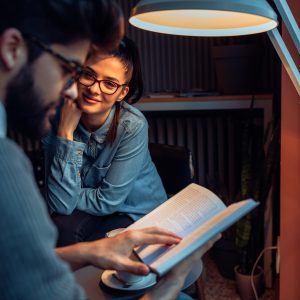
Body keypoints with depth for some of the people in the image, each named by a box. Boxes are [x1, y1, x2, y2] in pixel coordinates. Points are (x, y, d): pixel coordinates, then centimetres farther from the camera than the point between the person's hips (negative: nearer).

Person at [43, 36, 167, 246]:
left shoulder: (132, 126, -26)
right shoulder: (55, 119, -17)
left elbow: (108, 201, -18)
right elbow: (61, 205, -24)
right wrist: (66, 132, -29)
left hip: (141, 212, -2)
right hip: (91, 213, 2)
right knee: (62, 227, -28)